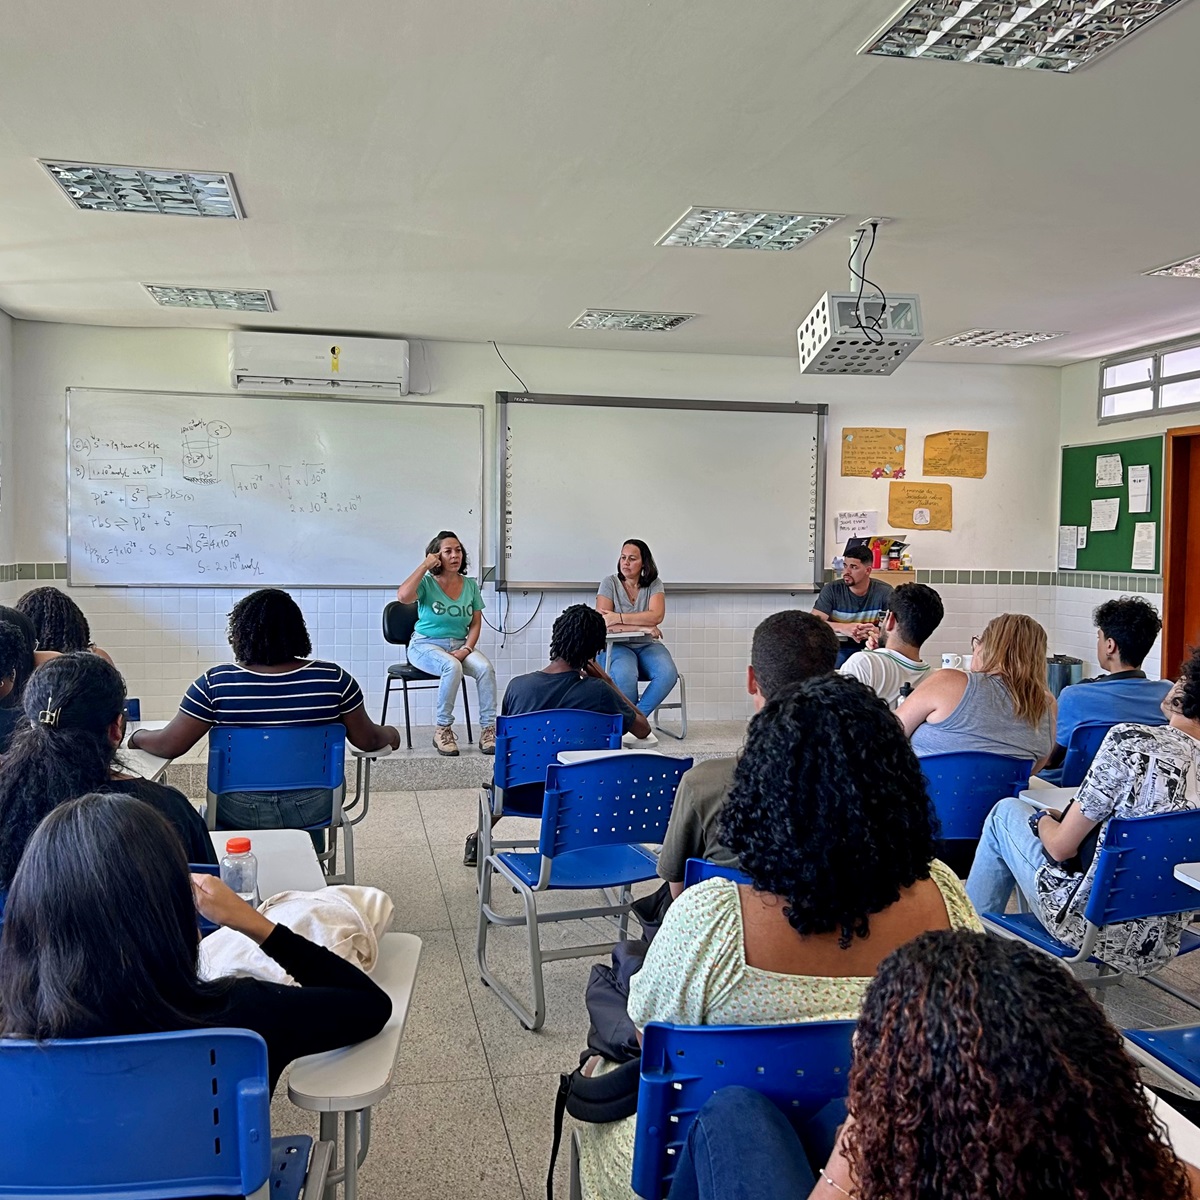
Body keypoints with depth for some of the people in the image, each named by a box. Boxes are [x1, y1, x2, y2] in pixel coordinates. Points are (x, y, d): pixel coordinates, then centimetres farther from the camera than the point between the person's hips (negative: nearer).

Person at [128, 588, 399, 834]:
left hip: (239, 813, -1)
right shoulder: (333, 678, -14)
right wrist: (390, 734, 18)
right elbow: (368, 740, -4)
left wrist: (137, 736, 10)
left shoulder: (216, 683, -17)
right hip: (314, 809, 1)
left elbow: (168, 746, -12)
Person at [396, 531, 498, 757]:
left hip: (460, 645, 4)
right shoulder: (427, 583, -6)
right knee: (452, 667, -35)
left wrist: (466, 649, -10)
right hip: (426, 645, -4)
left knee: (486, 668, -26)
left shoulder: (470, 585, 6)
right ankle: (443, 730, -22)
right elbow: (403, 596, -28)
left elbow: (476, 624, 7)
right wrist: (425, 565, -20)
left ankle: (488, 729, -21)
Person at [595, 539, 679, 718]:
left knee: (668, 674, -30)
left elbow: (656, 616, -15)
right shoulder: (609, 583, -1)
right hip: (618, 646, -2)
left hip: (648, 646, 2)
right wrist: (642, 627, -19)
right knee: (625, 675, -37)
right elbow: (601, 623, -14)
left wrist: (618, 618, -23)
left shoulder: (654, 584, 4)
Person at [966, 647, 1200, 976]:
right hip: (1161, 946, 6)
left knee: (1007, 812, 16)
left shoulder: (1131, 740, -21)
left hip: (1098, 929, -6)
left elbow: (1061, 846, -15)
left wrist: (1041, 819, 8)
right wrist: (1066, 818, 18)